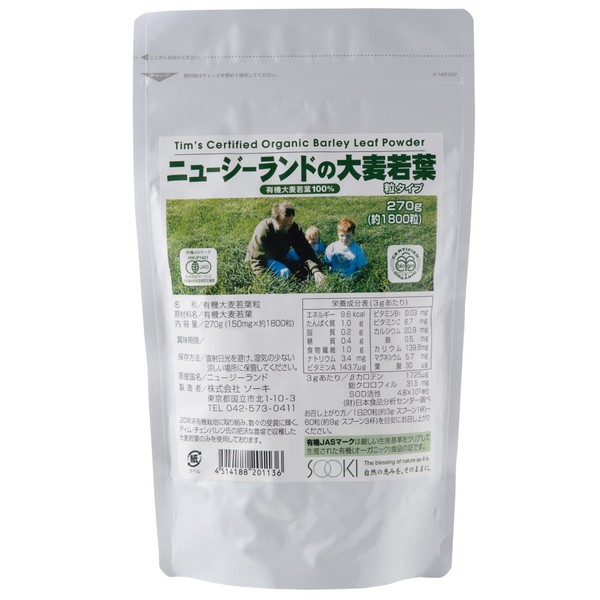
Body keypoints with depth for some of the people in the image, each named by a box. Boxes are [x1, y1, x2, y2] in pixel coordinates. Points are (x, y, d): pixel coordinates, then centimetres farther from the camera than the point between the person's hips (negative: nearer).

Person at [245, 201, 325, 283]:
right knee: (285, 273, -31)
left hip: (281, 255, 6)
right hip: (265, 259, -6)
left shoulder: (294, 228, -19)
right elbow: (257, 259, -30)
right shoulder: (262, 232, -33)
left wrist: (316, 270, -39)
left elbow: (305, 251, -25)